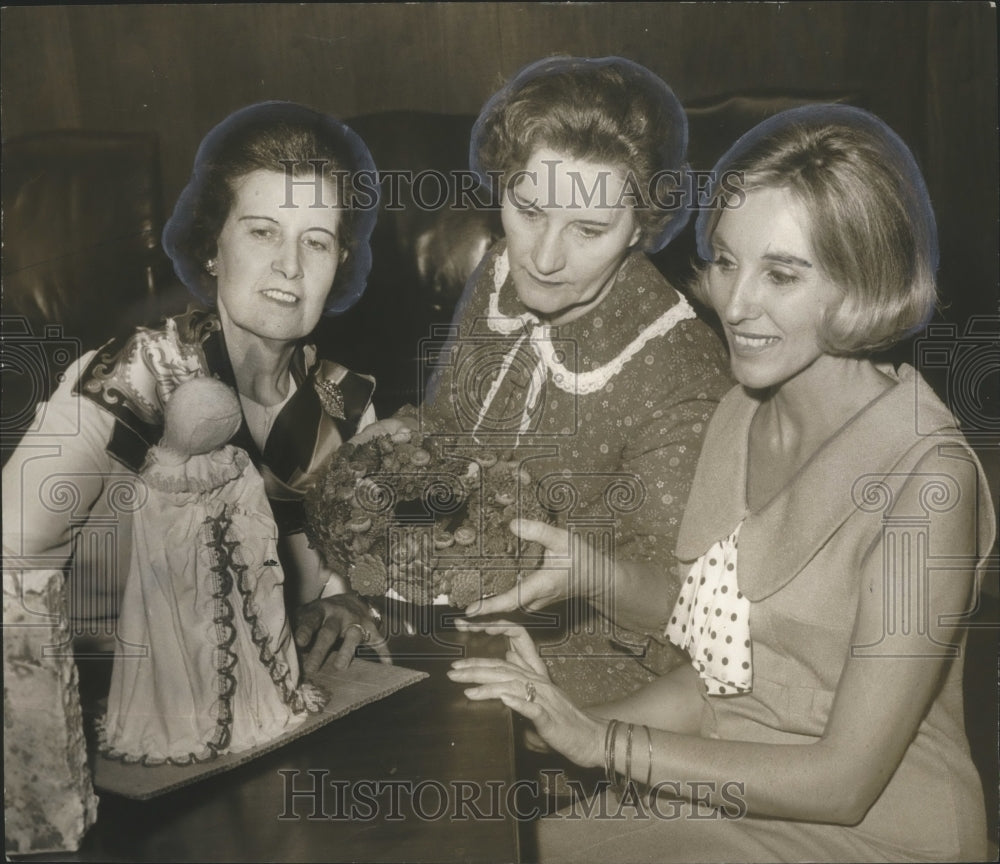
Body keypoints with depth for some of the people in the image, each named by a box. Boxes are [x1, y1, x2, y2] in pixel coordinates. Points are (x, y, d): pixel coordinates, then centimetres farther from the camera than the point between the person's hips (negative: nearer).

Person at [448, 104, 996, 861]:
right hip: (723, 797, 6)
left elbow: (843, 783, -19)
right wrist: (556, 724, -7)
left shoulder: (928, 478, -20)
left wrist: (603, 740, -18)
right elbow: (722, 673, 6)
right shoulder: (743, 414, 2)